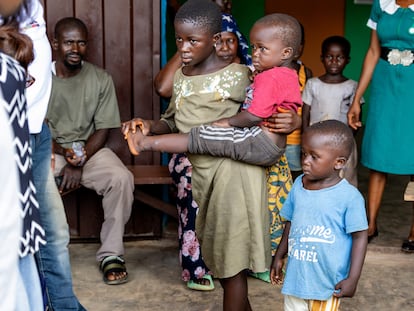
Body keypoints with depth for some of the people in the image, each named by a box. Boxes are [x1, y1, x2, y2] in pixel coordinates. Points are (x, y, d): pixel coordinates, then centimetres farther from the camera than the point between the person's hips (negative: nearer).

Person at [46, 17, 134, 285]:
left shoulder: (101, 79, -3)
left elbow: (103, 131, -3)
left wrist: (79, 163, -17)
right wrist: (64, 152, -21)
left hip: (90, 149, 0)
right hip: (47, 150, 0)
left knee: (122, 178, -29)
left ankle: (111, 253, -15)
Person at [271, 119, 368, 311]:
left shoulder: (349, 196, -18)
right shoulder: (298, 186, -1)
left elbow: (360, 237, -12)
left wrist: (352, 279, -13)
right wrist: (279, 257, 16)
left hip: (327, 281, -5)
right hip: (295, 275, 5)